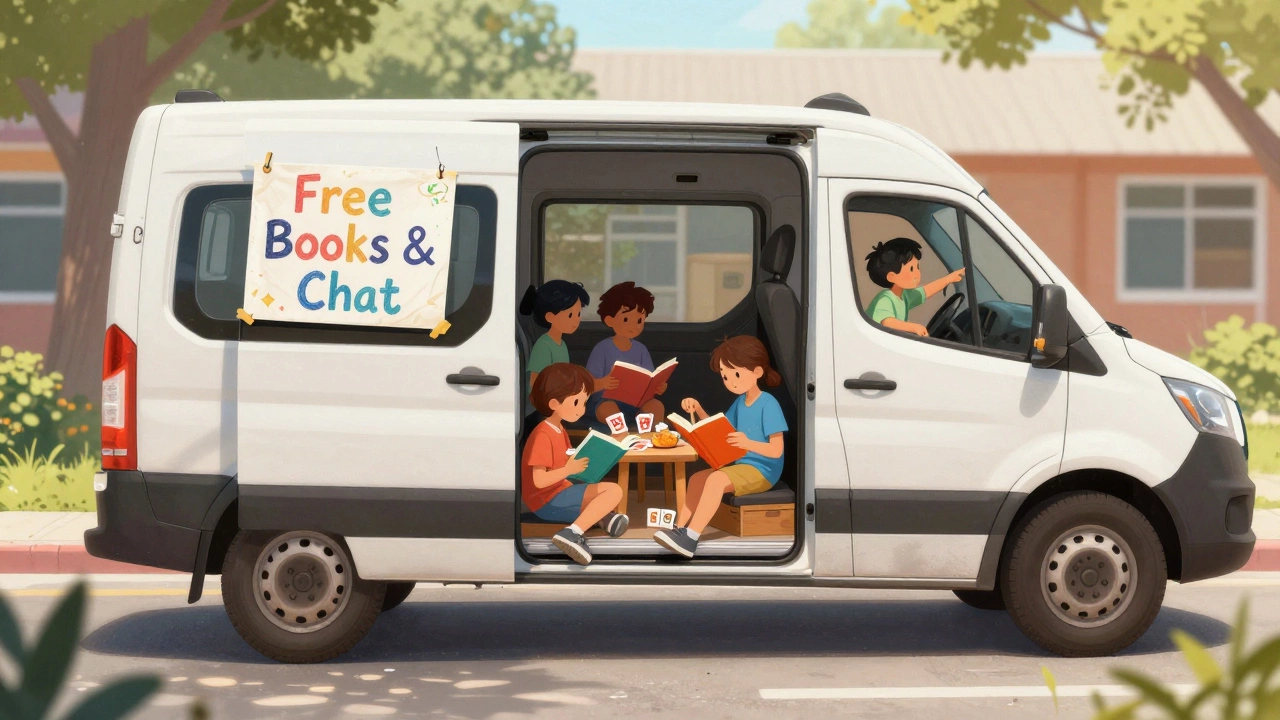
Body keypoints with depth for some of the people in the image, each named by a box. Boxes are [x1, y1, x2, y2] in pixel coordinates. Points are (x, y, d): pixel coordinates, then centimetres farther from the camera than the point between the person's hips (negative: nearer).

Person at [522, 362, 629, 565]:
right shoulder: (543, 435, -19)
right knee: (614, 491, -18)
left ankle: (600, 515, -6)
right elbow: (539, 480, -24)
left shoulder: (559, 431, 14)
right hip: (548, 501, -10)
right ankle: (572, 533, -30)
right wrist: (569, 470, -27)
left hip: (559, 492, 10)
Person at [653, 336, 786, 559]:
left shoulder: (768, 404, -17)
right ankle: (679, 530, -12)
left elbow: (776, 450, -21)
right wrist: (699, 411, 5)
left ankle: (690, 539, -34)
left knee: (715, 479, -29)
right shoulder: (740, 402, 10)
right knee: (697, 478, -3)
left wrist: (748, 443, -39)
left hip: (763, 471, -9)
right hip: (743, 466, 9)